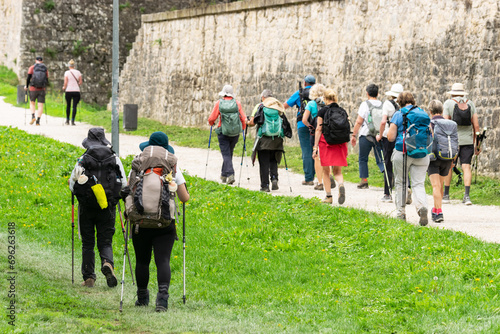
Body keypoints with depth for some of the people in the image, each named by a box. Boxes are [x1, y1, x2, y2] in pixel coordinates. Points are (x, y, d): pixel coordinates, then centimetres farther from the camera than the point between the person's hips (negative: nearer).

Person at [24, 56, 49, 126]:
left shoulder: (32, 68, 0)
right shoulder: (45, 69, 7)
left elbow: (28, 78, -5)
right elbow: (47, 80, 10)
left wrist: (26, 86, 9)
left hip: (33, 89, -1)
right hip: (42, 89, 1)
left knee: (32, 103, 18)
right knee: (40, 105, 4)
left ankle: (33, 117, -1)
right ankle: (38, 120, -4)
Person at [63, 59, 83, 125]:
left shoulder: (67, 73, -4)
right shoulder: (78, 72, 3)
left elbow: (65, 83, -8)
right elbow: (81, 82, 4)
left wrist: (64, 87, 11)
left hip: (69, 91, -1)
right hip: (76, 91, 1)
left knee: (68, 106, 14)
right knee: (74, 106, 0)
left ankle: (67, 120, 20)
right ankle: (72, 120, -8)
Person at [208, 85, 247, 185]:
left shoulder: (219, 103, -5)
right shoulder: (237, 103, -1)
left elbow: (212, 118, -3)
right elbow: (243, 118, -1)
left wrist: (211, 123, 20)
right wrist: (243, 128, 18)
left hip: (223, 132, -3)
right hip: (235, 133, 3)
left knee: (226, 154, -1)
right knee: (229, 153, 18)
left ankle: (230, 174, -19)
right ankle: (224, 175, 27)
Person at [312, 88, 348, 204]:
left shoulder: (322, 111, -4)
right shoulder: (343, 112, 6)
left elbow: (319, 130, -6)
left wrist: (315, 147, -4)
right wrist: (346, 147, 16)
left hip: (325, 141, -3)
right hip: (340, 143, 3)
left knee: (326, 171, 10)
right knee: (337, 171, 7)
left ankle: (328, 196, 8)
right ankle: (341, 184, -24)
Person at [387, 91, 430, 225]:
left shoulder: (398, 115, -4)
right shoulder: (423, 113, 7)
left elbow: (390, 137, -6)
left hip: (403, 153, -2)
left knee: (400, 183, 12)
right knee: (419, 183, 0)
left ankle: (401, 213, 15)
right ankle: (422, 206, -26)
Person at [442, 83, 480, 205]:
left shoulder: (448, 103, -1)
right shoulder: (470, 104, 7)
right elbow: (476, 125, 4)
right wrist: (477, 144, 9)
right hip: (468, 140, 2)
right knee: (466, 167, -2)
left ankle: (446, 194, 15)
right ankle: (467, 195, -15)